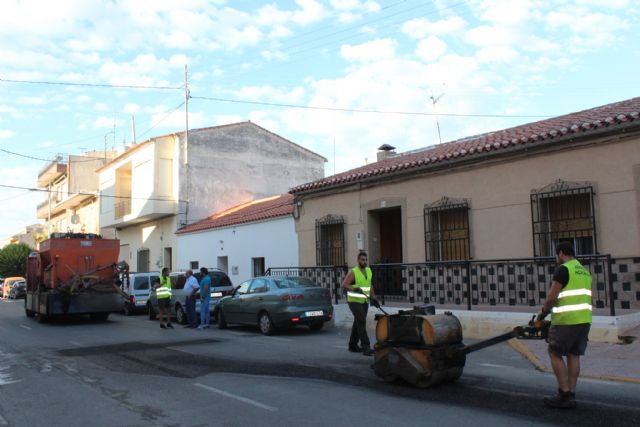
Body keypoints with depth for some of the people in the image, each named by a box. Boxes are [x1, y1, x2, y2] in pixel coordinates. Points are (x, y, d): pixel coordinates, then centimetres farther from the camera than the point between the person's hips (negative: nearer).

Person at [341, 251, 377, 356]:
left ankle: (353, 345, 26)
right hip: (354, 301, -7)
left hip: (365, 301, 7)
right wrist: (354, 288, -33)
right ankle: (366, 347, -16)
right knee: (362, 322, -15)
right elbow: (344, 285, -19)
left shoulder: (369, 271, 9)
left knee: (358, 323, 14)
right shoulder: (353, 272, -12)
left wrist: (373, 297, 14)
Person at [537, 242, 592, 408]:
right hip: (584, 319, 8)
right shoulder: (585, 271, 17)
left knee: (555, 353, 2)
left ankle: (564, 394, 1)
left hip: (566, 320, -8)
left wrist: (543, 313, 4)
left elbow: (552, 297, -13)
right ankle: (571, 395, 13)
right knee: (573, 355, 11)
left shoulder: (563, 269, -9)